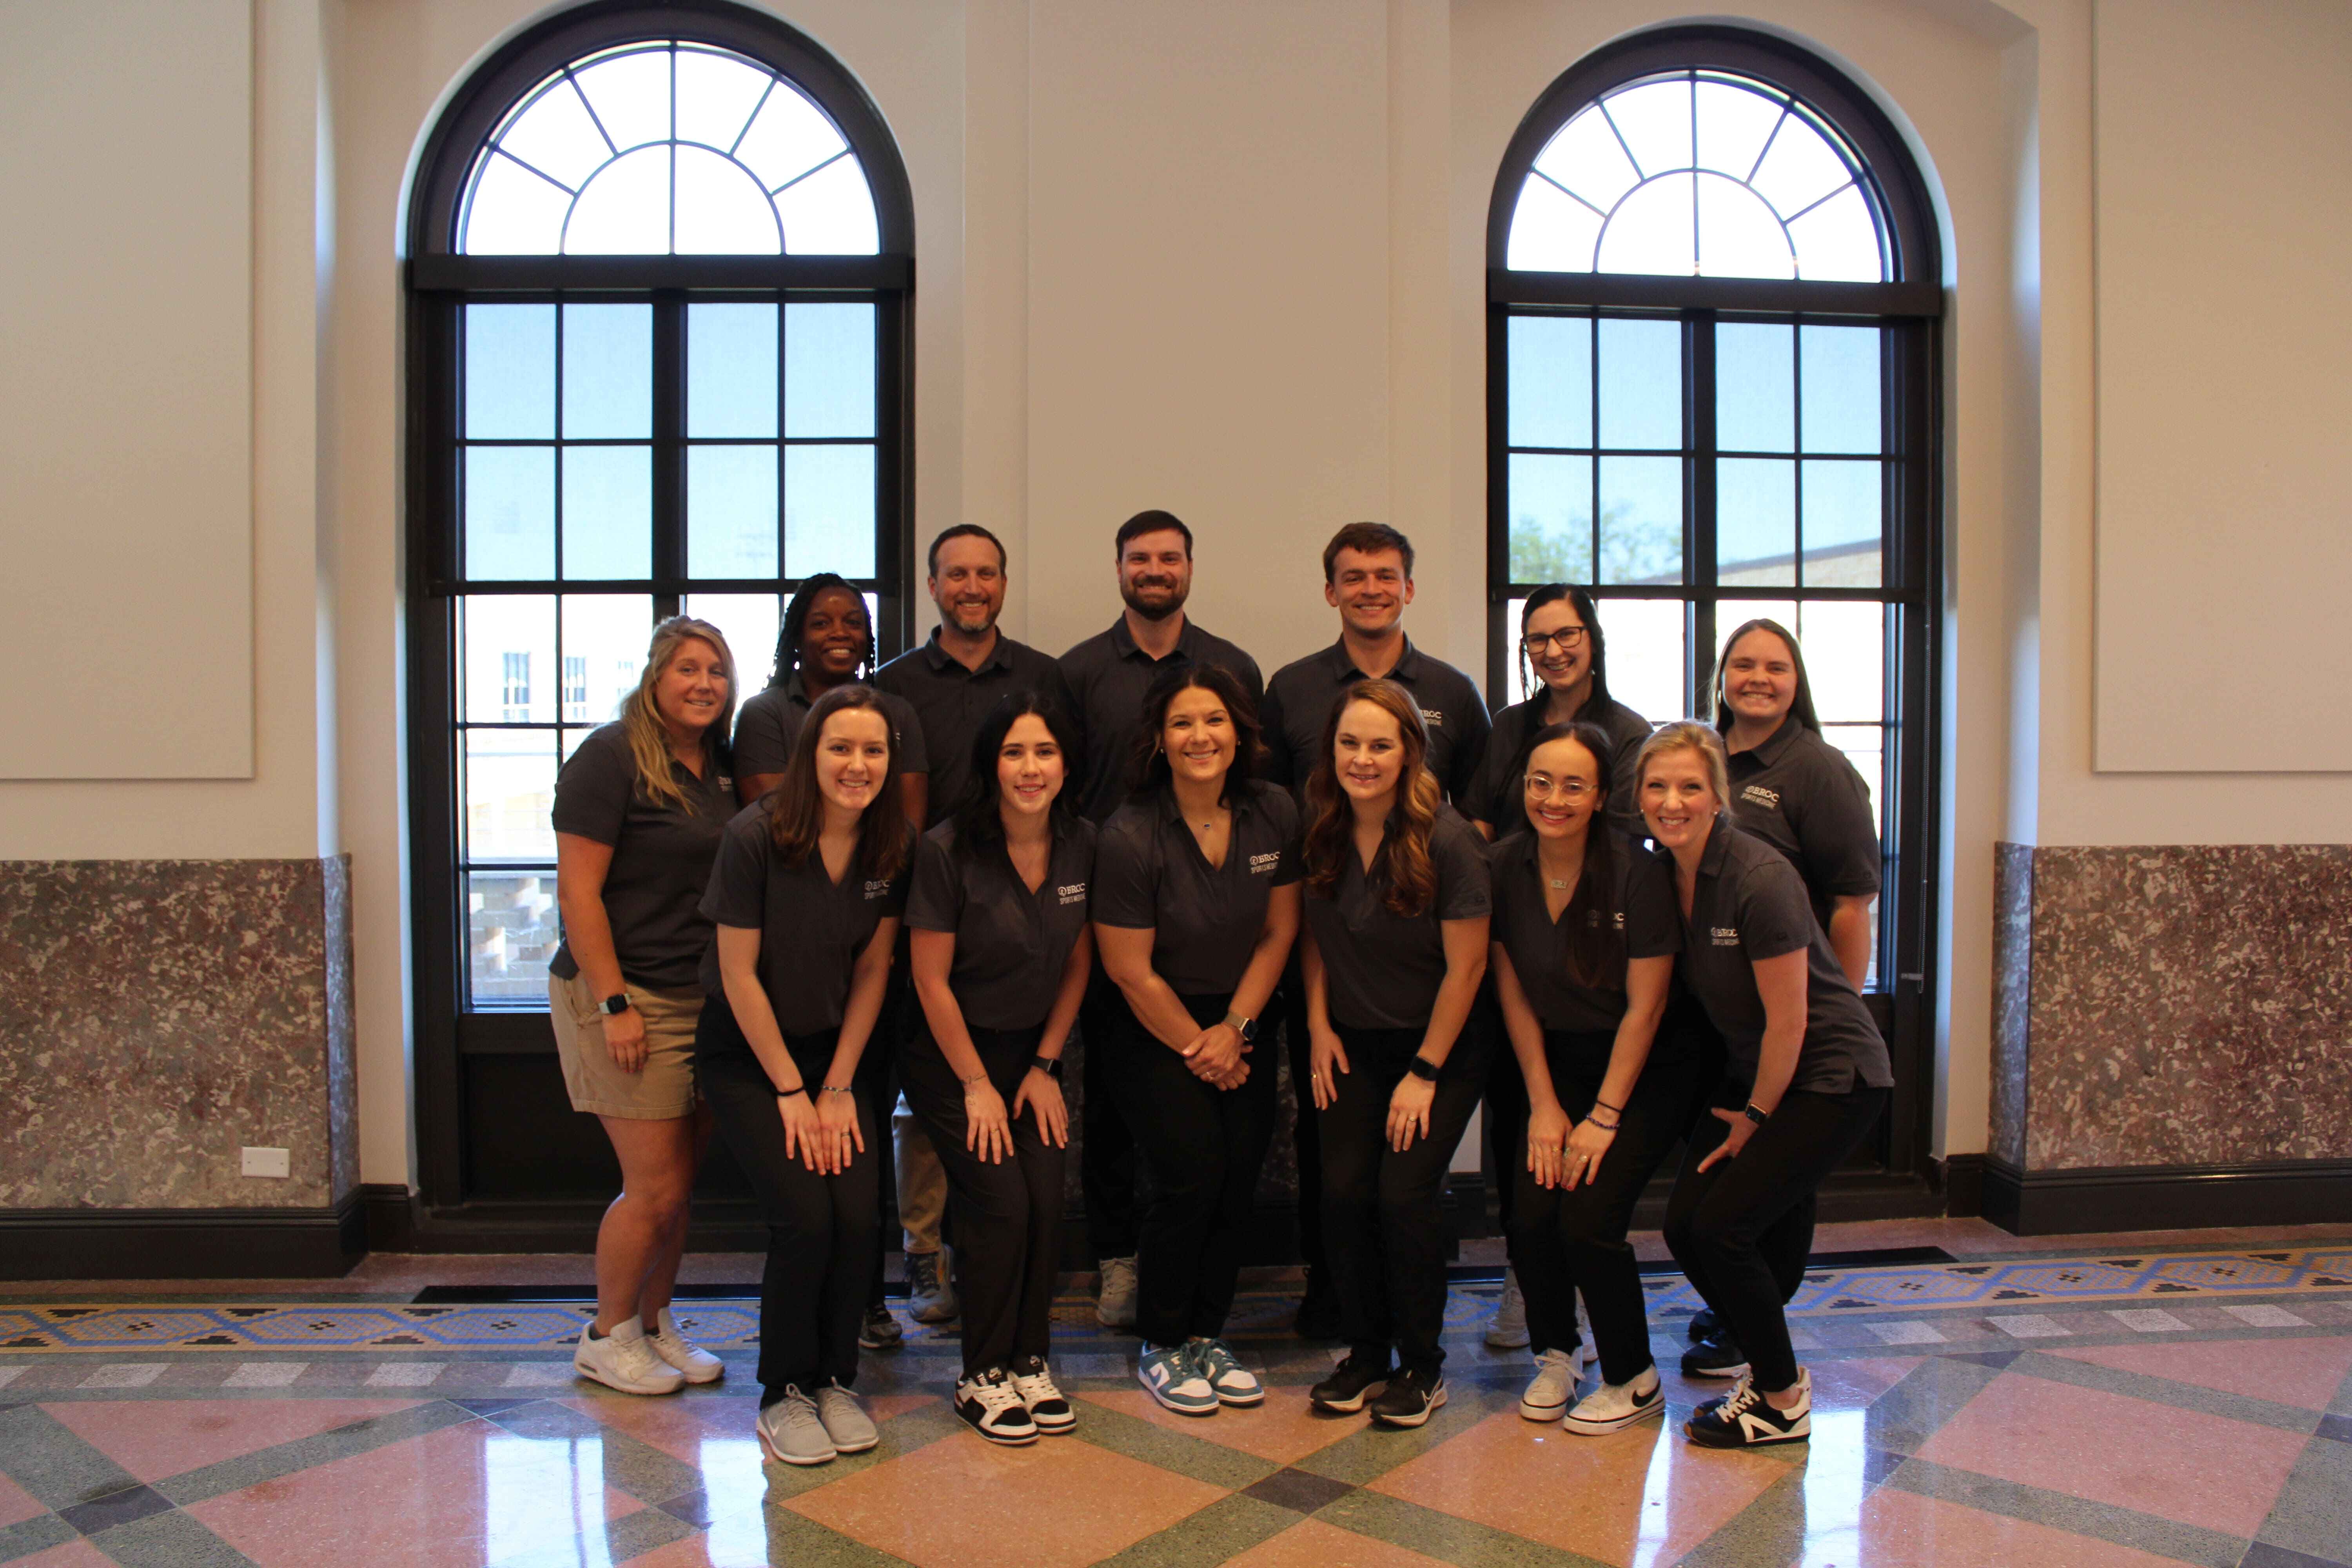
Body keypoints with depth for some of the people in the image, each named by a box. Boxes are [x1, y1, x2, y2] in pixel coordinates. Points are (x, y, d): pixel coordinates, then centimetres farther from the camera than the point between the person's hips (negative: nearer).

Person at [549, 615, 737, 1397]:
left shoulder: (720, 765, 10)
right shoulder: (610, 756, -10)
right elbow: (577, 892, -14)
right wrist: (614, 1004, -18)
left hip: (705, 1000, 7)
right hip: (628, 997, -7)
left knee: (681, 1181, 13)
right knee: (655, 1187, -2)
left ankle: (655, 1324, 30)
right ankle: (607, 1336, 19)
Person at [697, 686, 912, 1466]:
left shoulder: (894, 847, -7)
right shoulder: (755, 836, -20)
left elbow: (871, 972, 1)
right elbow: (739, 974, -15)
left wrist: (838, 1087, -3)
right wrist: (791, 1091, -11)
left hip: (833, 1048, 4)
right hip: (745, 1053, -4)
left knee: (860, 1215, -11)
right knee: (804, 1217, -16)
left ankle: (834, 1380, 12)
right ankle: (783, 1394, 7)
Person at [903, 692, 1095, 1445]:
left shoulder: (1080, 844, -5)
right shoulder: (948, 851, -20)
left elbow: (1078, 962, 4)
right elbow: (931, 979, -14)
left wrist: (1045, 1065, 2)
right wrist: (977, 1085, -10)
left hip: (1033, 1050, 4)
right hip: (952, 1053, -4)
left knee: (1047, 1201, -7)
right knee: (1001, 1204, -12)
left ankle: (1029, 1361, 14)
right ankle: (983, 1376, 7)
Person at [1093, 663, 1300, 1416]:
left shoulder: (1273, 814, -5)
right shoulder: (1130, 836, -19)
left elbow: (1278, 934, 3)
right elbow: (1132, 972, -14)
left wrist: (1234, 1029, -4)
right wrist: (1197, 1049, -6)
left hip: (1240, 1022, 5)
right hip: (1154, 1030, -4)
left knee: (1241, 1177, -3)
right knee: (1194, 1173, -13)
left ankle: (1208, 1334, 17)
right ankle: (1161, 1347, 8)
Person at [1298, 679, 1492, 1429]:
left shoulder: (1447, 840, -19)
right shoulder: (1321, 832, -5)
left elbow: (1466, 965, -14)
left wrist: (1425, 1072, -11)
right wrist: (1319, 1026, 1)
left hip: (1440, 1046, -4)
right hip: (1352, 1043, 4)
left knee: (1404, 1192, -13)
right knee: (1343, 1189, -6)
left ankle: (1423, 1366, 9)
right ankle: (1364, 1352, 15)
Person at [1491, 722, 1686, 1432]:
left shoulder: (1636, 874, -19)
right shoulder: (1506, 865, -7)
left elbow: (1644, 1008, -15)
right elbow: (1513, 994, 0)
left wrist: (1603, 1118, -13)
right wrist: (1544, 1105, -2)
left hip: (1644, 1071, -4)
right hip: (1559, 1061, 4)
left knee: (1588, 1218, -15)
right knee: (1531, 1213, -11)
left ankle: (1634, 1380, 10)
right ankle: (1554, 1357, 17)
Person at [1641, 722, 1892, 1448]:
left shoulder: (1760, 878, -25)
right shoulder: (1662, 872, -3)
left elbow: (1788, 1019, -19)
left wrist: (1754, 1118, -8)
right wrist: (1738, 1107, 8)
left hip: (1831, 1075, -7)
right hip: (1750, 1070, 7)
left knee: (1723, 1224, -13)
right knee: (1683, 1222, -2)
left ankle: (1783, 1401, 10)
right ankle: (1769, 1364, 23)